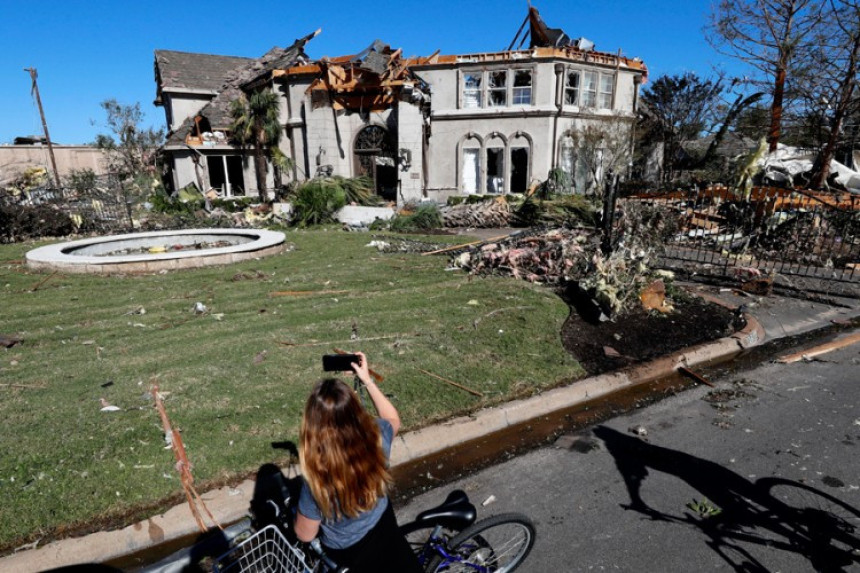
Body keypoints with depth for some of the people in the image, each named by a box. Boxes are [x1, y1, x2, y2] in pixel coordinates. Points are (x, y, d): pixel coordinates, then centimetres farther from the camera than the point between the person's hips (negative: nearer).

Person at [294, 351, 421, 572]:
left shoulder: (318, 480, -38)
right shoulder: (377, 435, -29)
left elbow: (305, 535, -19)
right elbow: (393, 419, -4)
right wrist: (368, 380, -2)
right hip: (384, 524, 2)